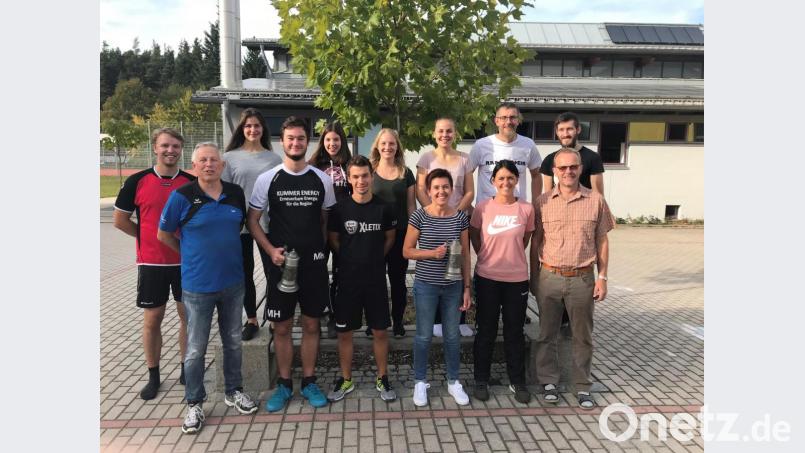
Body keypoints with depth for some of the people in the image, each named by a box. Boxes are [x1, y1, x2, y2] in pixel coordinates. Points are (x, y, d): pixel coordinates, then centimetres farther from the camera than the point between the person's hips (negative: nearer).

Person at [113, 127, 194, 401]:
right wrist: (149, 236, 1)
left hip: (187, 262, 1)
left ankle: (186, 369, 26)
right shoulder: (137, 181, -4)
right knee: (152, 319, 8)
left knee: (189, 316, 9)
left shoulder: (192, 182, -1)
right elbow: (120, 220, 4)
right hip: (151, 263, -1)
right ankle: (153, 376, 23)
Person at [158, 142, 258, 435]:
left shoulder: (236, 193, 0)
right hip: (198, 286, -3)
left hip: (233, 282, 4)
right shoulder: (181, 196, -11)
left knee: (233, 341, 17)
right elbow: (163, 235, 0)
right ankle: (194, 404, 24)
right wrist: (192, 254, 5)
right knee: (196, 349, 6)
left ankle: (233, 391, 35)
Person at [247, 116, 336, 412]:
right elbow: (252, 220, 1)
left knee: (311, 324, 9)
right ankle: (284, 384, 23)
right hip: (280, 263, -1)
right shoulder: (268, 179, -3)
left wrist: (322, 249, 2)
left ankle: (309, 382, 24)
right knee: (282, 326, 8)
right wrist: (270, 250, -11)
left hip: (314, 262, 1)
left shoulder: (322, 179, 2)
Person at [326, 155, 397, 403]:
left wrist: (374, 258, 6)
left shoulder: (383, 208, -4)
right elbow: (333, 240, 7)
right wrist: (353, 259, 6)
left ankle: (382, 379, 26)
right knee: (345, 332, 9)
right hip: (347, 279, 0)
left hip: (376, 280, 0)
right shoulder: (340, 208, -5)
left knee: (380, 331, 8)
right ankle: (346, 380, 27)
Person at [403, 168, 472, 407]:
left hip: (453, 286, 2)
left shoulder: (460, 217, -1)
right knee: (424, 336, 9)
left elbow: (465, 254, 4)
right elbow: (407, 251, -4)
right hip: (426, 286, -2)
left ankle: (453, 381, 31)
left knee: (452, 335, 14)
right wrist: (432, 253, -20)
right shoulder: (419, 216, -8)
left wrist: (467, 287, 2)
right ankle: (420, 382, 27)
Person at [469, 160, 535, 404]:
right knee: (486, 331, 10)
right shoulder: (482, 208, -6)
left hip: (517, 279, 1)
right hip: (487, 278, -1)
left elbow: (525, 240, 10)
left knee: (514, 332, 12)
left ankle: (517, 381, 27)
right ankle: (481, 380, 25)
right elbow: (474, 237, 8)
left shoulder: (526, 209, -4)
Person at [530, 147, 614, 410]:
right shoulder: (543, 202, 0)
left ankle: (583, 386, 26)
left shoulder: (595, 201, -1)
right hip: (549, 277, 1)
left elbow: (602, 241, 4)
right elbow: (536, 241, 6)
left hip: (582, 279, 0)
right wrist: (534, 277, 6)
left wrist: (602, 277, 0)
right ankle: (549, 381, 27)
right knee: (547, 334, 11)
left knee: (582, 336, 11)